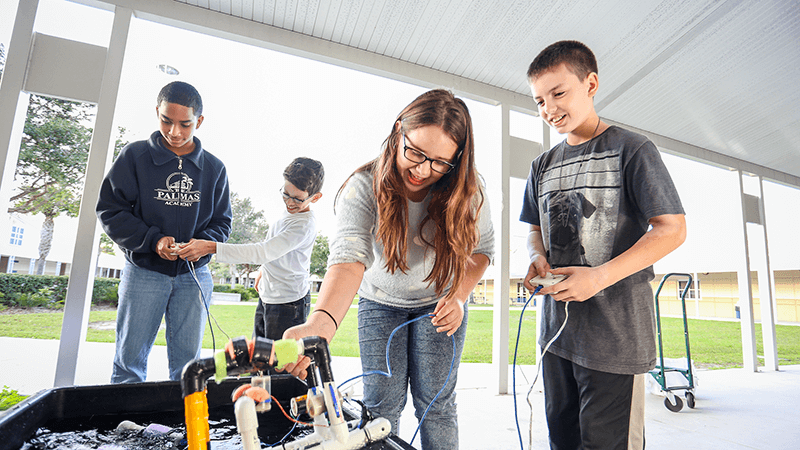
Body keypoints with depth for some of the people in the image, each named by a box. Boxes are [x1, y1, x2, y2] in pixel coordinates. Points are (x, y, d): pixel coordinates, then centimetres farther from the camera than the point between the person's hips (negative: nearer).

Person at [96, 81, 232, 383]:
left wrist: (203, 243, -13)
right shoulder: (135, 156, -1)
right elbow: (110, 211, -2)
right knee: (129, 360, 6)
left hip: (194, 274, 2)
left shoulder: (214, 168, 4)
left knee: (187, 363, 8)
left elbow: (222, 222, 8)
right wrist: (152, 240, -16)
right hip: (143, 271, -1)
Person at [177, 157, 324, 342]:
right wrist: (264, 268, 28)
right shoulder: (290, 212, 6)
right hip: (267, 298, 9)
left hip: (289, 304, -9)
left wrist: (211, 247, -32)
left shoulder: (305, 225, -24)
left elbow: (261, 252, -31)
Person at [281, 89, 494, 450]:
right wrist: (320, 324, -59)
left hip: (440, 302, 1)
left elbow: (482, 247, -6)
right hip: (380, 302, 0)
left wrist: (459, 296, -22)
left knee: (436, 404, 3)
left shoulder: (466, 192, -21)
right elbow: (349, 256, -42)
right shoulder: (363, 186, -27)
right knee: (380, 406, 3)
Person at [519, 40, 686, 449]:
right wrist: (537, 258, -5)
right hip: (558, 325, 6)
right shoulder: (543, 166, 13)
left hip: (616, 328, -6)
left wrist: (601, 276, -21)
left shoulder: (631, 149, -5)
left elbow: (672, 229, -10)